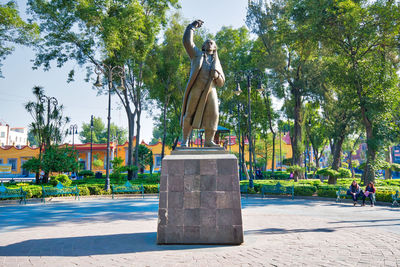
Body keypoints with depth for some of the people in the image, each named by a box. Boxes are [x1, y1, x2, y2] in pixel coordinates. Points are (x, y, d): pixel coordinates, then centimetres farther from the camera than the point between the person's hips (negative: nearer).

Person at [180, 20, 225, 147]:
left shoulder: (217, 63, 24)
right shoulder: (197, 54, 19)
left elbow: (221, 82, 18)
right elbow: (187, 41, 5)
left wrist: (217, 76, -3)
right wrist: (192, 26, 8)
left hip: (210, 91, 3)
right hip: (196, 90, -2)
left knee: (213, 114, -9)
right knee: (190, 115, -4)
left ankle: (208, 141, -1)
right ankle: (184, 140, 4)